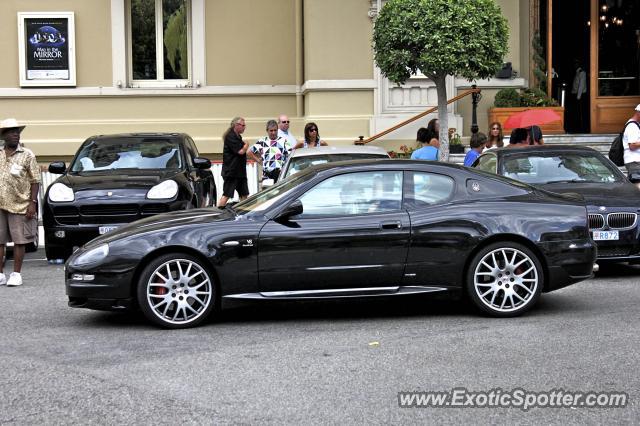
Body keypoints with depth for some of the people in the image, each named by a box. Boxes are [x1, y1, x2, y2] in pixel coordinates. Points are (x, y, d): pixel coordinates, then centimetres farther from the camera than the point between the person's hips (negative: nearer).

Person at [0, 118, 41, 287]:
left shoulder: (27, 155, 1)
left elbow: (35, 181, 0)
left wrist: (32, 202, -9)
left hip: (19, 206, -3)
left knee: (19, 241, 1)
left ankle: (16, 274, 8)